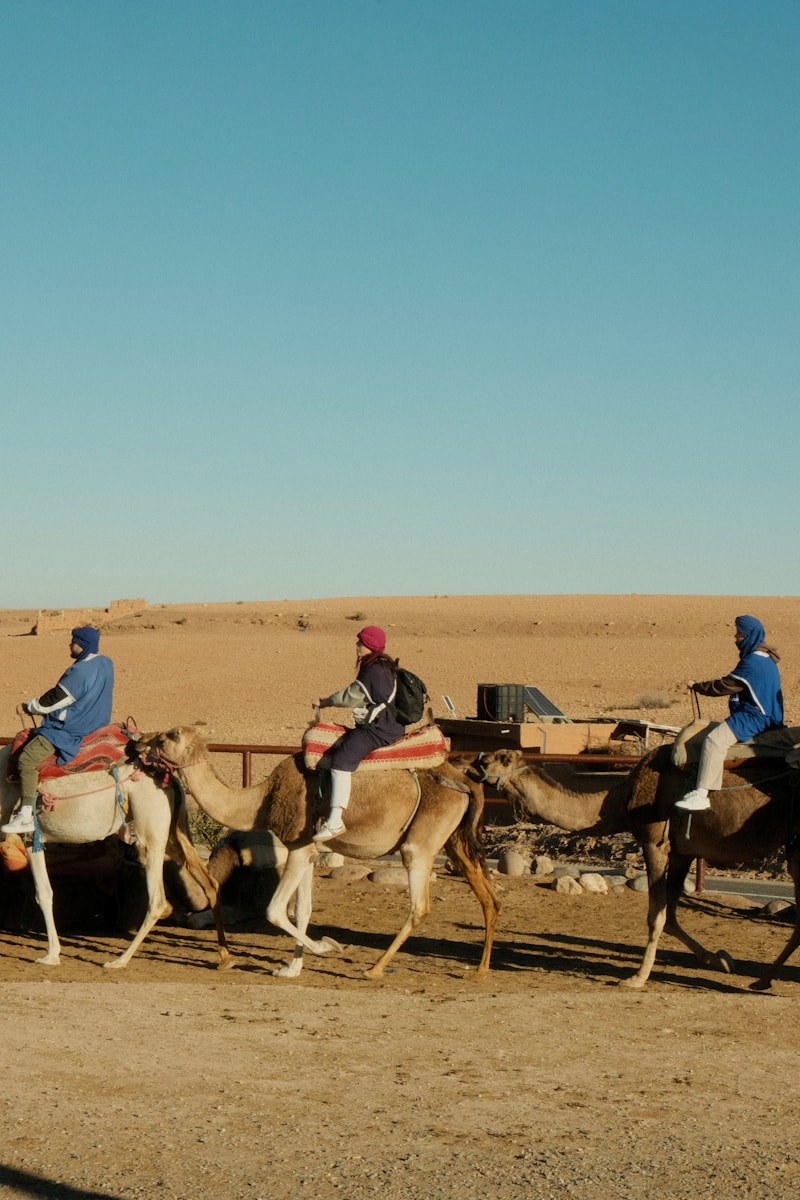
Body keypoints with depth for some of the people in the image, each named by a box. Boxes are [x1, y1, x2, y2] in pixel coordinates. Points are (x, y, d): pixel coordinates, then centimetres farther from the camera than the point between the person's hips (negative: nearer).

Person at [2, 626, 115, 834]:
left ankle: (25, 816, -18)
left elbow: (52, 701, -17)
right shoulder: (106, 664, 2)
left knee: (27, 758, -15)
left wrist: (29, 707, -1)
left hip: (70, 729, -11)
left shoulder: (80, 672, -25)